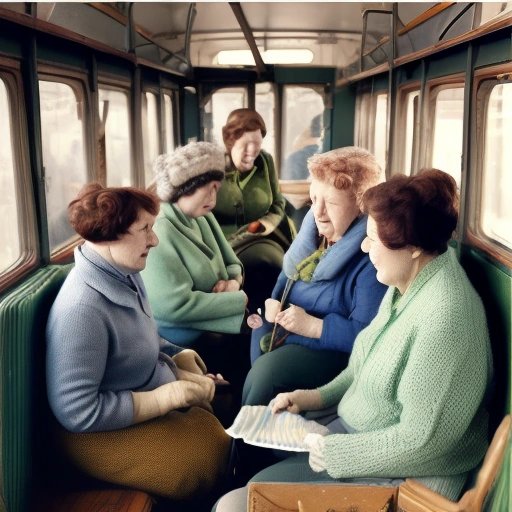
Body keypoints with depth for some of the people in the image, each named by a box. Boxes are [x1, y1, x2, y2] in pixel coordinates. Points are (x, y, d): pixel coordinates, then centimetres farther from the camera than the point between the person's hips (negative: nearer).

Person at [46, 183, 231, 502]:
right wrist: (164, 398, -25)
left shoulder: (126, 274, -1)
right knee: (219, 453, -14)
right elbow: (77, 413, -28)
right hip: (109, 432, -9)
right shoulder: (82, 308, -29)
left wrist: (177, 362, -3)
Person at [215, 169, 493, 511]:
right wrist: (317, 397, 4)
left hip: (398, 474, -8)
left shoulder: (445, 316, -28)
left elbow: (421, 440, -26)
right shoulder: (407, 285, 0)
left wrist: (332, 453, -17)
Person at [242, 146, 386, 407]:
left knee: (265, 372, -24)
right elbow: (286, 279, 13)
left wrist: (313, 326, -27)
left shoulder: (370, 256, -24)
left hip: (332, 347, -8)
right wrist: (272, 303, -8)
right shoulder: (313, 231, 3)